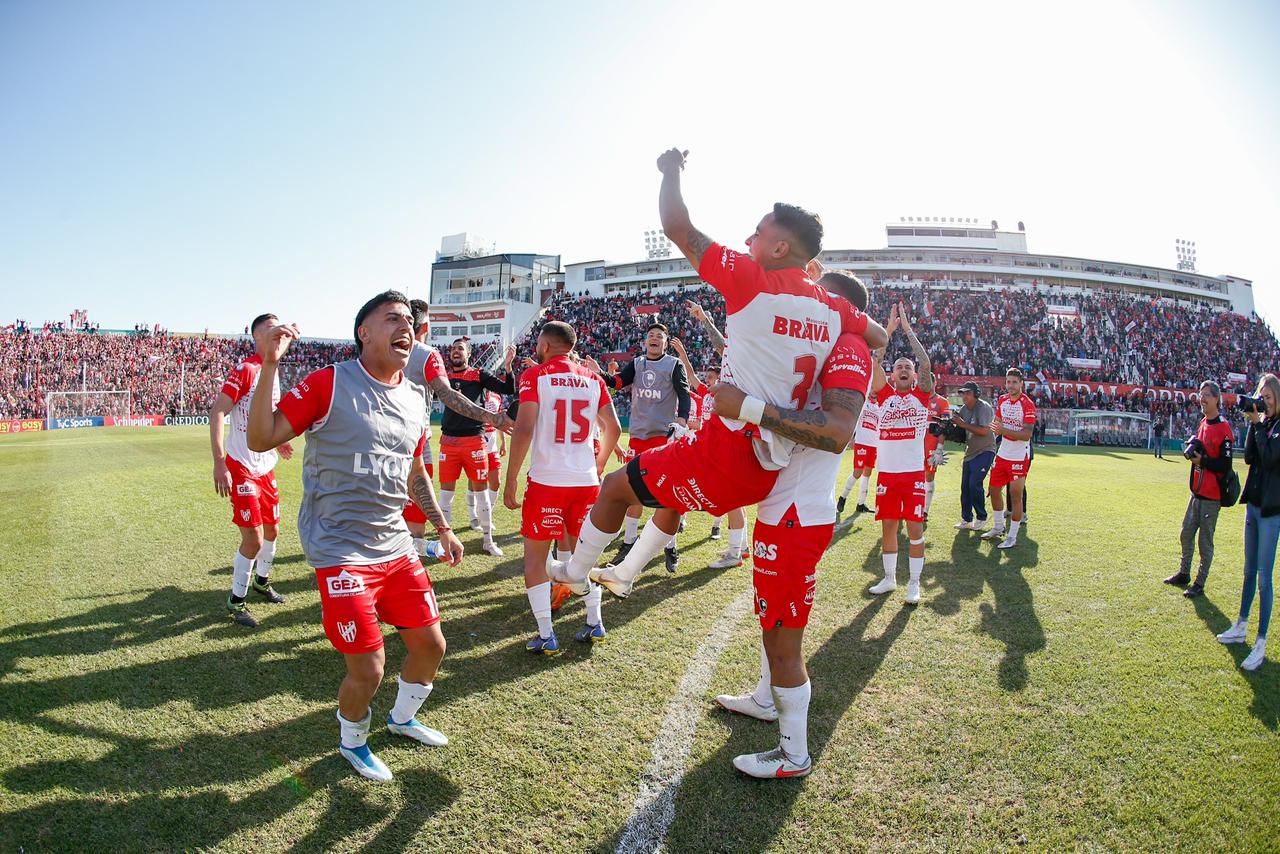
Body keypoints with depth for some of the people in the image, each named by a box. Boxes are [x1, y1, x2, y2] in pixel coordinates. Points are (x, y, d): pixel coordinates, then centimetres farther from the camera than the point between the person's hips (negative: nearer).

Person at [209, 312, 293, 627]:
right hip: (241, 467, -8)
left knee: (272, 530, 18)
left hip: (266, 466, 8)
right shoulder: (246, 370, -15)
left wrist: (276, 441, 15)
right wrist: (219, 463, -25)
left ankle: (261, 581, 40)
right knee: (253, 539, -5)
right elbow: (217, 412, -20)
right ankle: (236, 601, 13)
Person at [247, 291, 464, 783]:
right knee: (368, 669, -4)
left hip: (395, 547, 7)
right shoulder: (329, 383, -12)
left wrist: (442, 528, 21)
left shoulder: (414, 402, 8)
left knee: (430, 645, 12)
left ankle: (403, 718, 43)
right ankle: (352, 742, 30)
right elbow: (260, 440, -15)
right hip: (340, 551, -6)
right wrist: (269, 368, -26)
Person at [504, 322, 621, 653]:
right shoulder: (593, 379, 8)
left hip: (547, 481, -4)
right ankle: (594, 624, 23)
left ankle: (546, 636, 8)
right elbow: (614, 429, 8)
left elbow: (524, 430, -15)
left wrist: (511, 481, -8)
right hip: (586, 480, 5)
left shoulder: (535, 376, -5)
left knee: (535, 556, 9)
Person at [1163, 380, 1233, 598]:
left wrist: (1202, 460, -23)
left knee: (1205, 542, 1)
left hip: (1211, 495, -9)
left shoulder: (1224, 429, -15)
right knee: (1187, 534, 18)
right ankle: (1184, 573, 33)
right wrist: (1193, 448, 3)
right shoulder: (1203, 423, 11)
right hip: (1196, 491, 9)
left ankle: (1199, 584, 10)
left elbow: (1225, 465, -18)